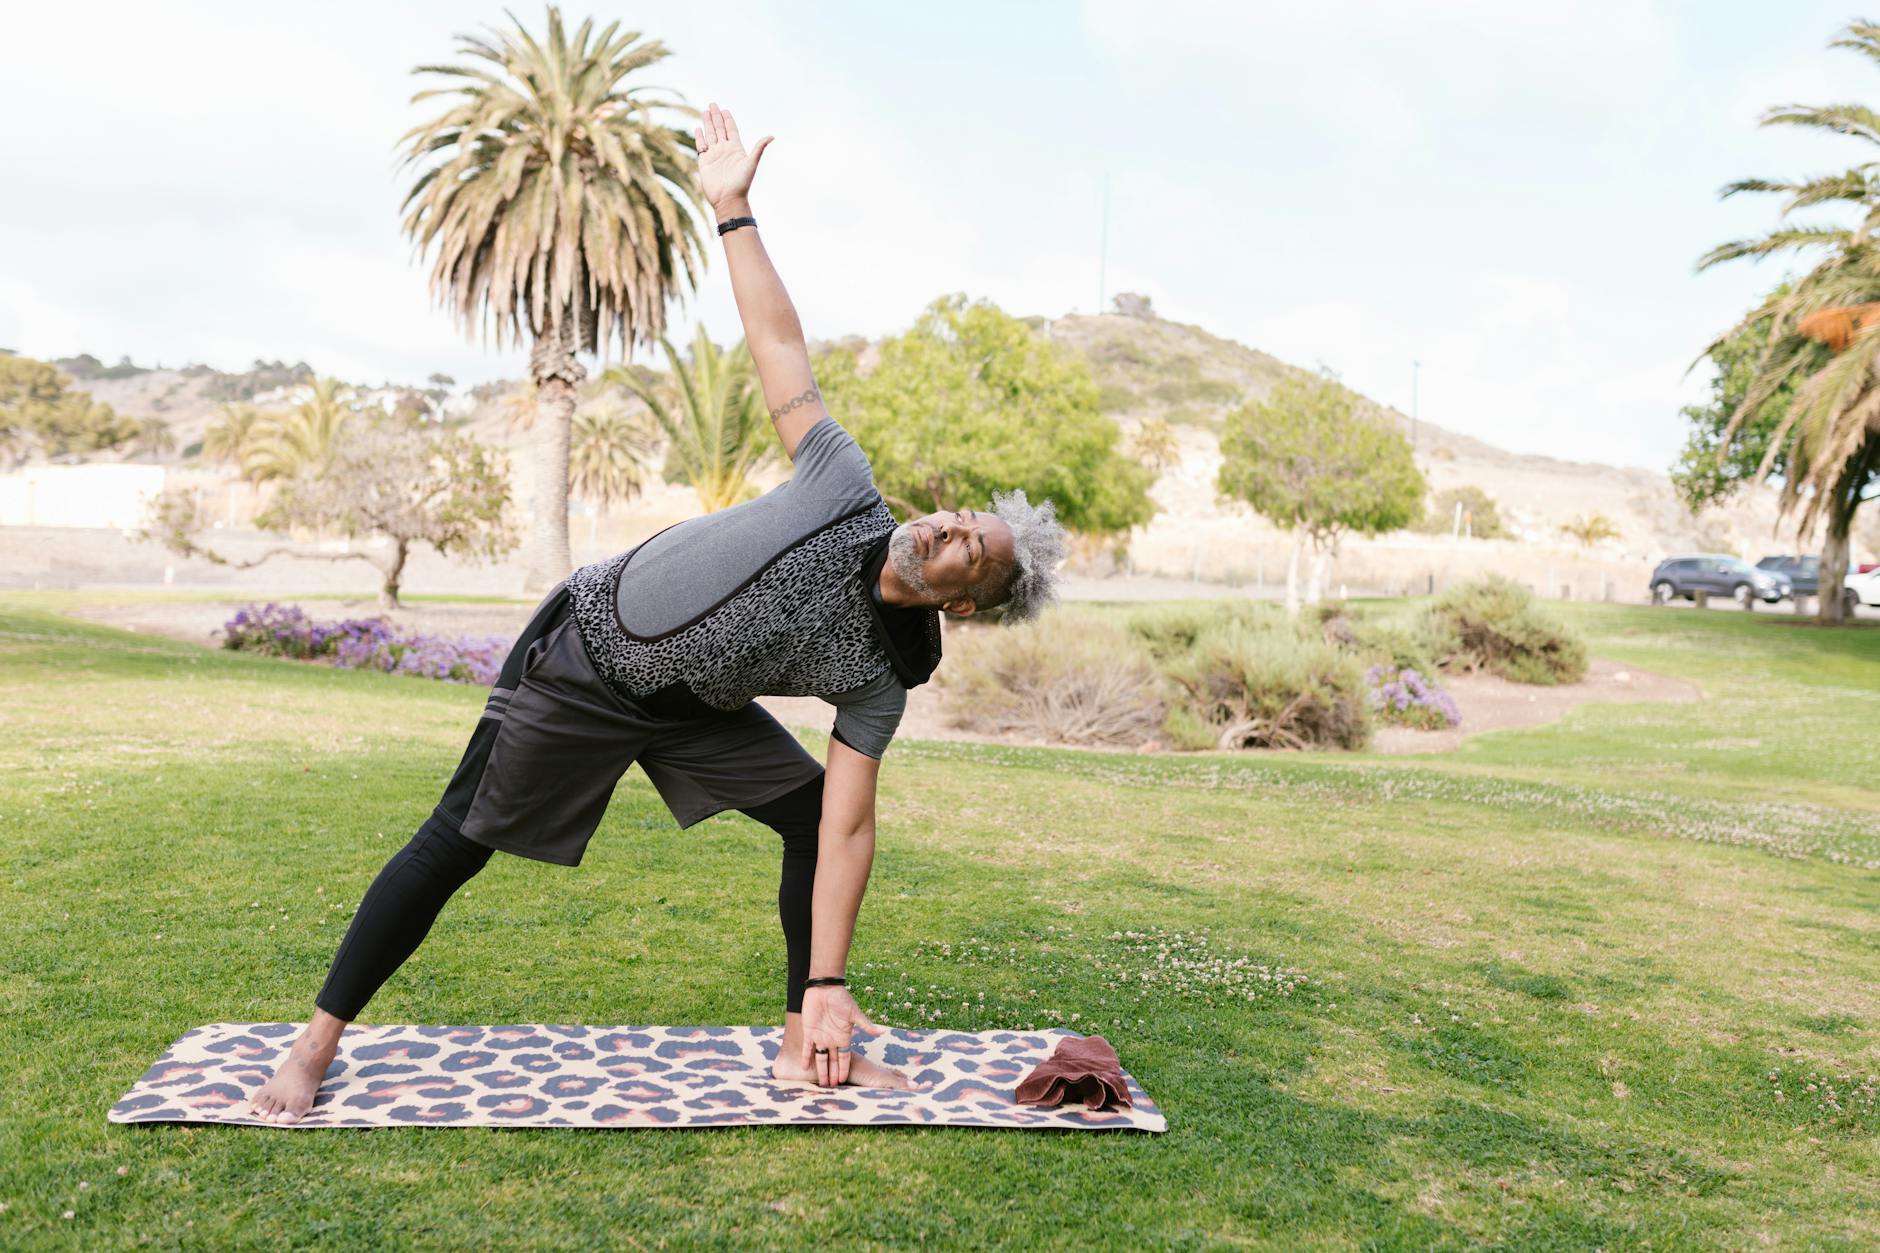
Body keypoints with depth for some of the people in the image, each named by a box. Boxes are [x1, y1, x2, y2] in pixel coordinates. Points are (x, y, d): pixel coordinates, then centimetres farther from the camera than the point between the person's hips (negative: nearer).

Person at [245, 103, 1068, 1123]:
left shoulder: (880, 676, -13)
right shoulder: (848, 492, -18)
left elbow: (849, 831, -15)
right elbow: (779, 344, -11)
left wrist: (830, 986, -22)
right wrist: (733, 208, -14)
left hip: (689, 708, 3)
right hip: (583, 652, -3)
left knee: (814, 814, -7)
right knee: (457, 843, -3)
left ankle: (806, 1040, 6)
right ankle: (317, 1044, 10)